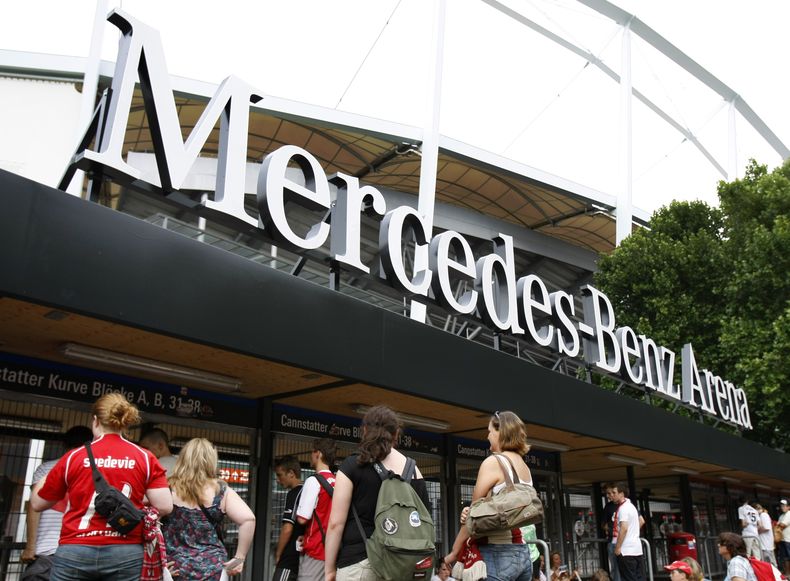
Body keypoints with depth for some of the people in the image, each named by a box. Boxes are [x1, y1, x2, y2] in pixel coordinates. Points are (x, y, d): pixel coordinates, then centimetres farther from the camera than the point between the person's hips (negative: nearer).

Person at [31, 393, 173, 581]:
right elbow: (165, 507, -5)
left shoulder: (73, 457, 2)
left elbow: (38, 504, 15)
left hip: (76, 552, 0)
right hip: (126, 554, 0)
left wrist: (41, 483, 36)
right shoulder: (145, 458, 1)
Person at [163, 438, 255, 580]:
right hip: (212, 568, 0)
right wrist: (240, 557, -5)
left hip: (175, 568, 0)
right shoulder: (221, 491, -3)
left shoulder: (168, 489, -2)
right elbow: (248, 519, -12)